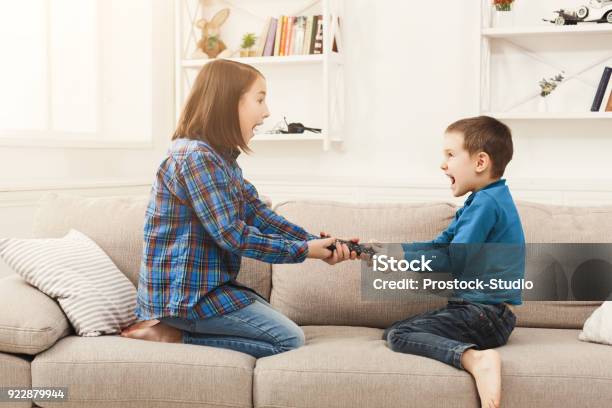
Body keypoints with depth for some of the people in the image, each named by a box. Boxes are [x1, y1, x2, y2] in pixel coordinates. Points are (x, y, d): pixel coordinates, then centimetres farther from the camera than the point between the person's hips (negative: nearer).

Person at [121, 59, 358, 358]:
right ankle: (171, 335, -7)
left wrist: (319, 244, -4)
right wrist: (303, 250, -13)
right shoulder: (197, 156, -20)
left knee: (281, 330, 18)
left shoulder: (221, 157, 11)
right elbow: (234, 236, -21)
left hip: (205, 284, 10)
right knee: (289, 340, -6)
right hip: (183, 292, -10)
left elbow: (260, 215, 6)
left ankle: (172, 327, 7)